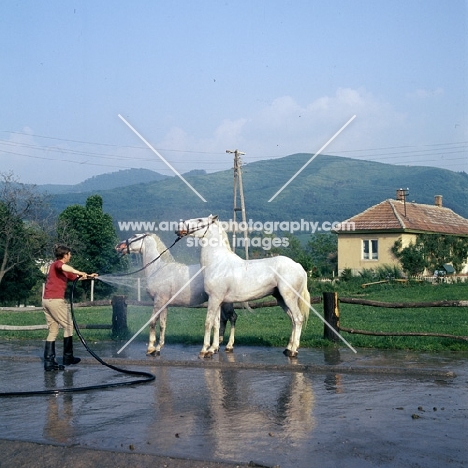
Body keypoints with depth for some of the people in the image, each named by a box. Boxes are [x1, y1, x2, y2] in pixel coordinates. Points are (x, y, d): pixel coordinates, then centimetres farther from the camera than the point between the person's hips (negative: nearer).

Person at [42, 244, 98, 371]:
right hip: (56, 300, -9)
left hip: (46, 300, 9)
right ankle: (68, 357, 9)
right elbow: (63, 267, -33)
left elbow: (74, 278, 34)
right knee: (68, 326, 4)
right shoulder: (57, 264, -6)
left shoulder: (60, 268, 23)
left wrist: (88, 276, 34)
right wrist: (78, 272, -33)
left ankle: (49, 361, 2)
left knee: (53, 330, 8)